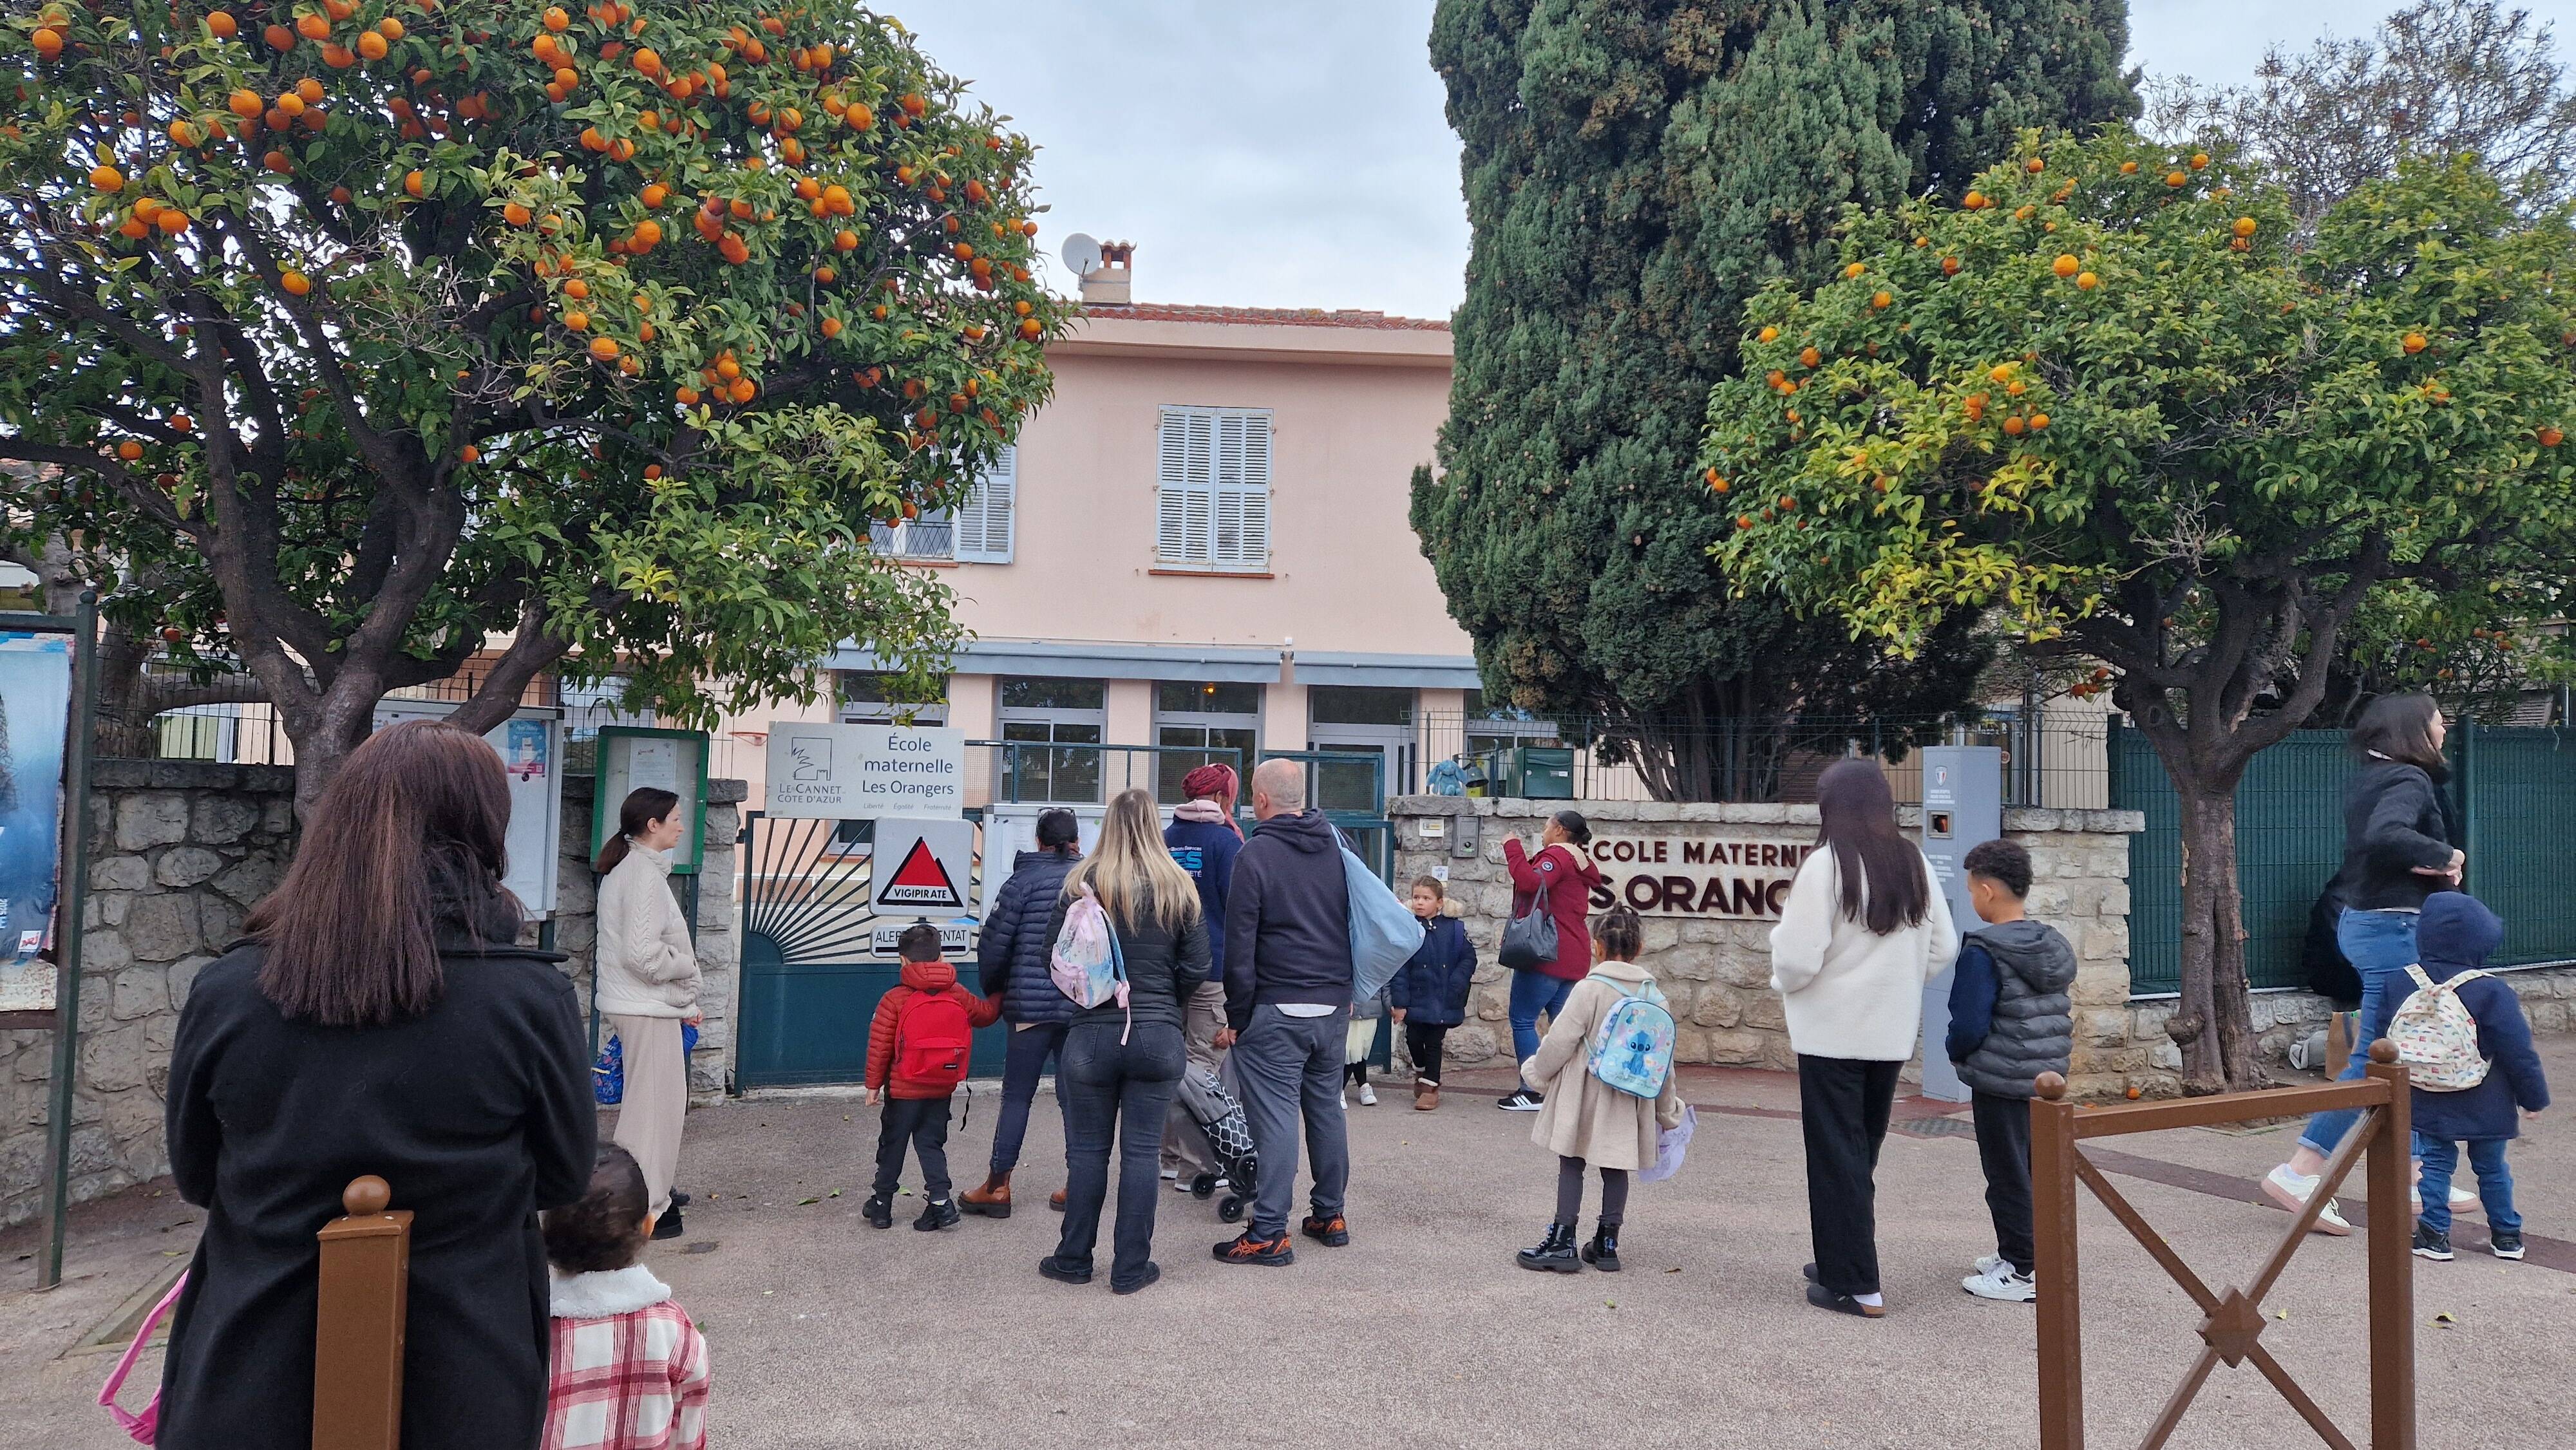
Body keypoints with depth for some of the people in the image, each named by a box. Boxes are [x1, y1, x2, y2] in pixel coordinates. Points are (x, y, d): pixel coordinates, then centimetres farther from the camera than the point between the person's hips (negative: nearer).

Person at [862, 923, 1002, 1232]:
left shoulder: (894, 999, -11)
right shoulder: (958, 995, -1)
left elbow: (880, 1046, -8)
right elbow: (986, 1013, 15)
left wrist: (873, 1084, 0)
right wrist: (998, 998, 35)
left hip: (903, 1090, -3)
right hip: (942, 1090, 3)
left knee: (892, 1144, 11)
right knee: (931, 1143, 12)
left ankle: (882, 1203, 22)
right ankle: (940, 1199, -2)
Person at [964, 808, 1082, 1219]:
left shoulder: (1025, 880, -3)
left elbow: (994, 942, -4)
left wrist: (993, 990, 12)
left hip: (1032, 1003, -3)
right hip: (1086, 1008, 3)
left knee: (1016, 1097, 5)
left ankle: (998, 1186, 9)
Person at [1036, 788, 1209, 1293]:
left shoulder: (1083, 883, -4)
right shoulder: (1180, 888, -1)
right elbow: (1196, 968, 0)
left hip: (1093, 1035, -1)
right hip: (1159, 1037, 1)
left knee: (1087, 1150, 11)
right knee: (1141, 1152, 7)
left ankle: (1074, 1261, 22)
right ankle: (1131, 1268, 13)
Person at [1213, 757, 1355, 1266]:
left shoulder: (1256, 854, -10)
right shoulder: (1338, 846, 8)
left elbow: (1240, 943, -11)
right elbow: (1357, 922, 14)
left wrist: (1236, 1016, -5)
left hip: (1277, 1009, -6)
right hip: (1334, 1005, 6)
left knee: (1275, 1115, -4)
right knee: (1327, 1107, 15)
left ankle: (1269, 1233, -1)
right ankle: (1330, 1216, 24)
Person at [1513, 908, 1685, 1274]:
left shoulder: (1589, 989, -14)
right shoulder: (1653, 995, 1)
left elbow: (1560, 1040, -13)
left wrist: (1537, 1071, 7)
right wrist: (1667, 1108, 18)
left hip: (1584, 1095, -4)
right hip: (1631, 1101, 4)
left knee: (1571, 1164, 4)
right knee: (1616, 1168, 13)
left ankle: (1563, 1242, 4)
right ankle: (1607, 1244, 18)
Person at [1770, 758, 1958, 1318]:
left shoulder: (1826, 865, -16)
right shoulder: (1914, 863, 3)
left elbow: (1799, 958, -19)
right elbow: (1944, 947, 7)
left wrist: (1784, 986, 2)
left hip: (1833, 1032, -6)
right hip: (1893, 1032, 6)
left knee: (1837, 1156, 4)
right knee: (1863, 1152, 18)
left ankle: (1853, 1284, 7)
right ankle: (1843, 1262, 29)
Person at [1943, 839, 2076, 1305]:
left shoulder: (1983, 952, -20)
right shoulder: (2055, 946, 6)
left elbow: (1968, 1026, -21)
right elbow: (2063, 1013, 14)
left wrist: (1955, 1052, -2)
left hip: (2001, 1083, -8)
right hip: (2048, 1078, 8)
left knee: (2008, 1175, 2)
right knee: (2034, 1169, 18)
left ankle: (2019, 1271, 8)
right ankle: (2018, 1254, 30)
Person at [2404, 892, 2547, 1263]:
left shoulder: (2406, 983, -4)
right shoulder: (2491, 992, -15)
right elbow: (2518, 1052, -10)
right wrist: (2534, 1097, 1)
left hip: (2427, 1103, 2)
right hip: (2485, 1107, -1)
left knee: (2436, 1164, 8)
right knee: (2492, 1168, 13)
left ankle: (2434, 1235, 5)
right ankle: (2507, 1235, 24)